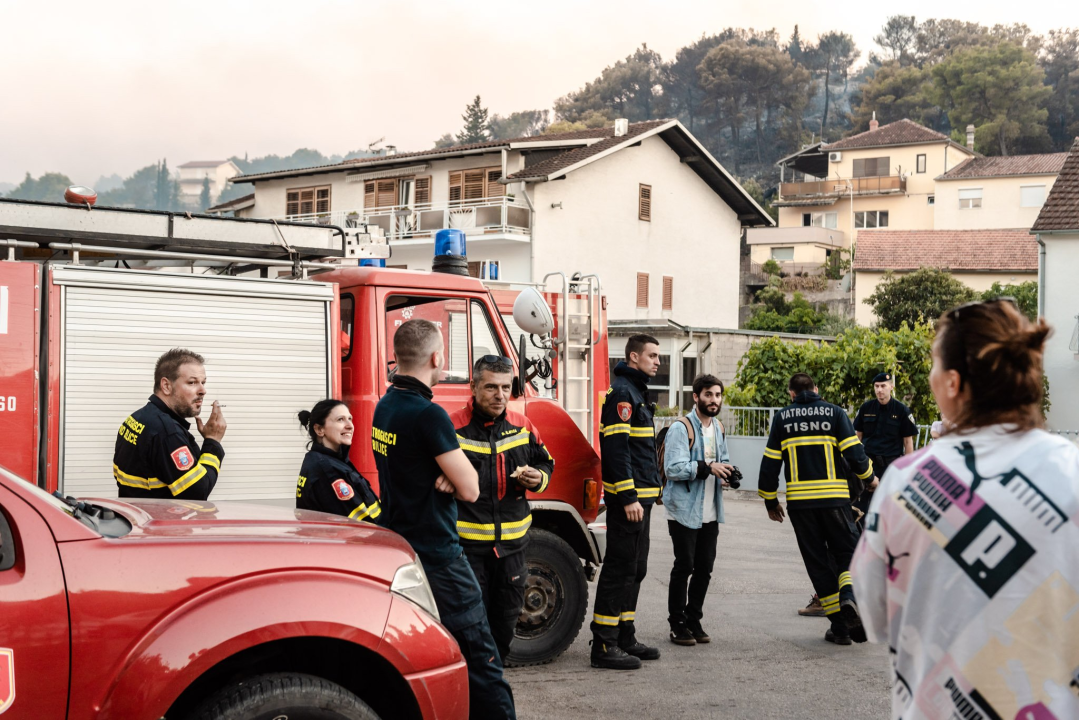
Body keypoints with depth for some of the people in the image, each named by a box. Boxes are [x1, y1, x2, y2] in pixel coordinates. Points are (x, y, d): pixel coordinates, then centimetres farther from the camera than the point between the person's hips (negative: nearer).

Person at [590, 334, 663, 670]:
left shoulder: (636, 392, 19)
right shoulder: (622, 392, -13)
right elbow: (616, 447, -21)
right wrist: (628, 498, -25)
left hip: (640, 497, 11)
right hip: (628, 497, -11)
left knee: (634, 569, 14)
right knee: (619, 569, -8)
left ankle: (624, 638, 22)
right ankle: (604, 646, -5)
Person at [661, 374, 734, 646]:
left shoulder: (719, 428, 13)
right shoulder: (681, 428, -13)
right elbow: (673, 468, -22)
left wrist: (726, 475, 4)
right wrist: (708, 467, -28)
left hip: (710, 512, 7)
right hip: (685, 511, -7)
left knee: (704, 568, 11)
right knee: (684, 567, -2)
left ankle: (694, 621, 22)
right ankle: (678, 625, 7)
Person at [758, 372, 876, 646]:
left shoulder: (782, 418, 7)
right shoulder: (834, 413, 3)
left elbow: (770, 462, 5)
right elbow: (854, 452, -3)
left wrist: (771, 501, 16)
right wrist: (869, 477, 16)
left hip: (799, 500, 1)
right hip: (834, 497, -1)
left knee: (817, 560, 8)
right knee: (847, 550, 11)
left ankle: (839, 627, 9)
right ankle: (849, 597, -19)